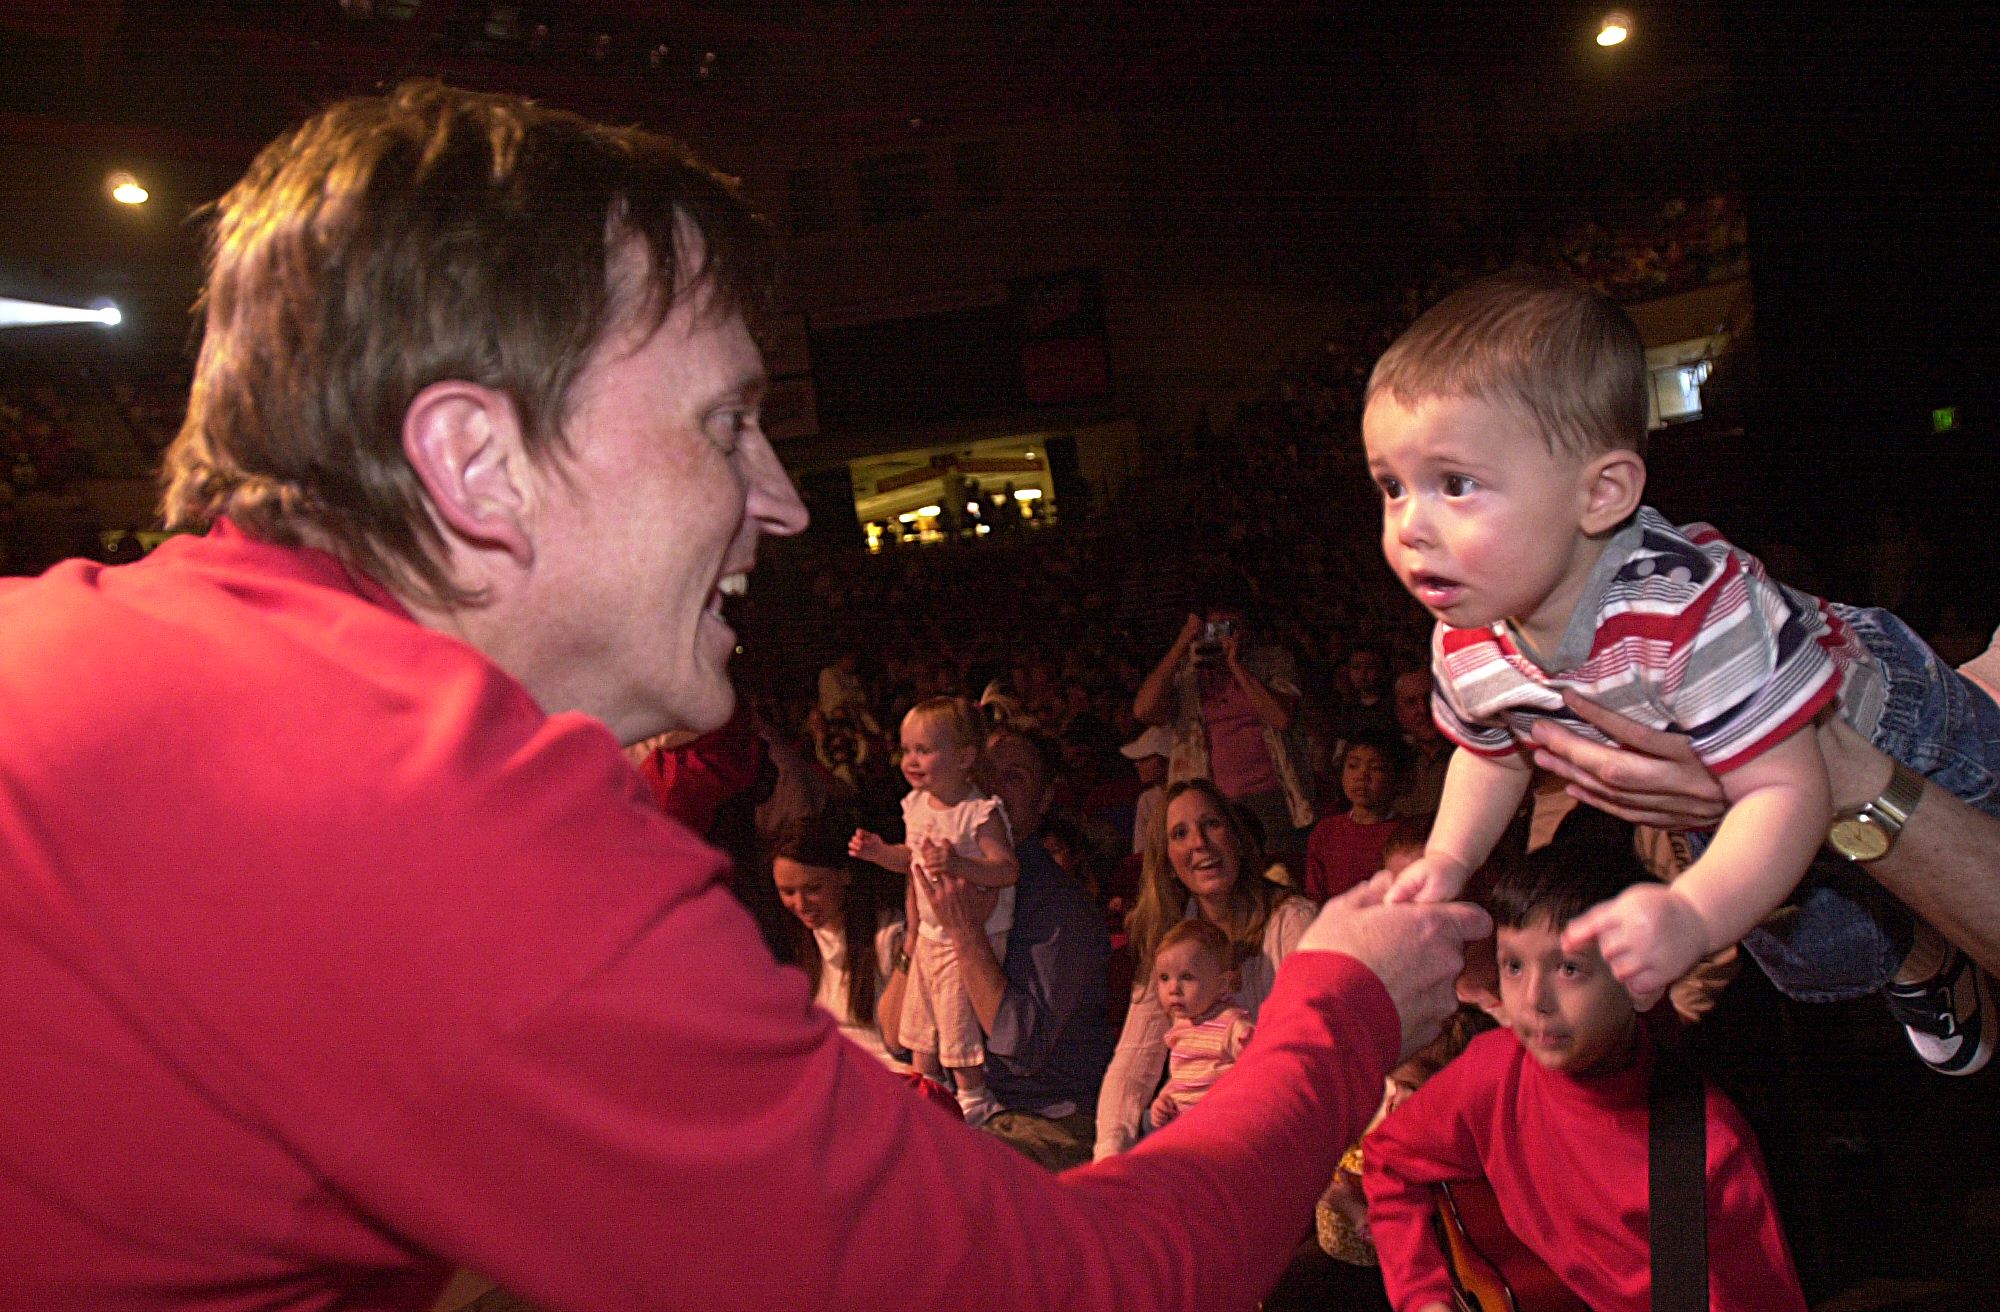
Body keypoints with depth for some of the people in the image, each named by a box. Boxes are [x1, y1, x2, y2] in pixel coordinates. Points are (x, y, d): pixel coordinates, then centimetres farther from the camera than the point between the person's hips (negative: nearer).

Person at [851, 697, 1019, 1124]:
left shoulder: (980, 813, -23)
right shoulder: (916, 805, 1)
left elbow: (1008, 869, -31)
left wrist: (959, 863, -43)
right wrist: (878, 851, 0)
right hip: (929, 936, 8)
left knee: (960, 1023, 2)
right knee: (919, 1022, 19)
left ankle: (974, 1100, 22)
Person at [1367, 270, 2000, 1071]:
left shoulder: (1698, 610, -49)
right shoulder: (1465, 647, -29)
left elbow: (1784, 790, -47)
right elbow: (1492, 751, -6)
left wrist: (1693, 916, -62)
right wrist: (1448, 861, -16)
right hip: (1716, 798, 6)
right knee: (1812, 963, 24)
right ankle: (1921, 970, 54)